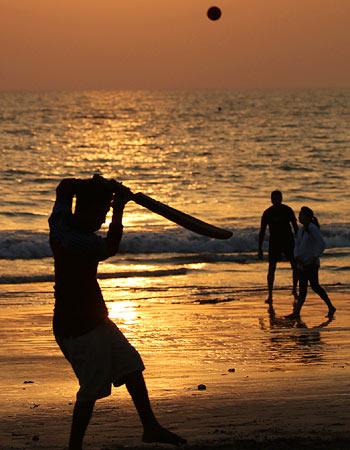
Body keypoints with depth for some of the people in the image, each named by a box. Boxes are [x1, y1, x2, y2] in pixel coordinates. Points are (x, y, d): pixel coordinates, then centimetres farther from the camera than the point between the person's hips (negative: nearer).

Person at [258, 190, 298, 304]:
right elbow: (262, 232, -3)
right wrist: (260, 249, -6)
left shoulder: (287, 210, -3)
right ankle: (270, 295, -4)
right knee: (271, 269, -9)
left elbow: (295, 227, 4)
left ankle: (294, 290, 18)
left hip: (288, 241, 1)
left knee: (295, 266, -2)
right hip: (274, 242, -1)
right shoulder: (267, 213, -6)